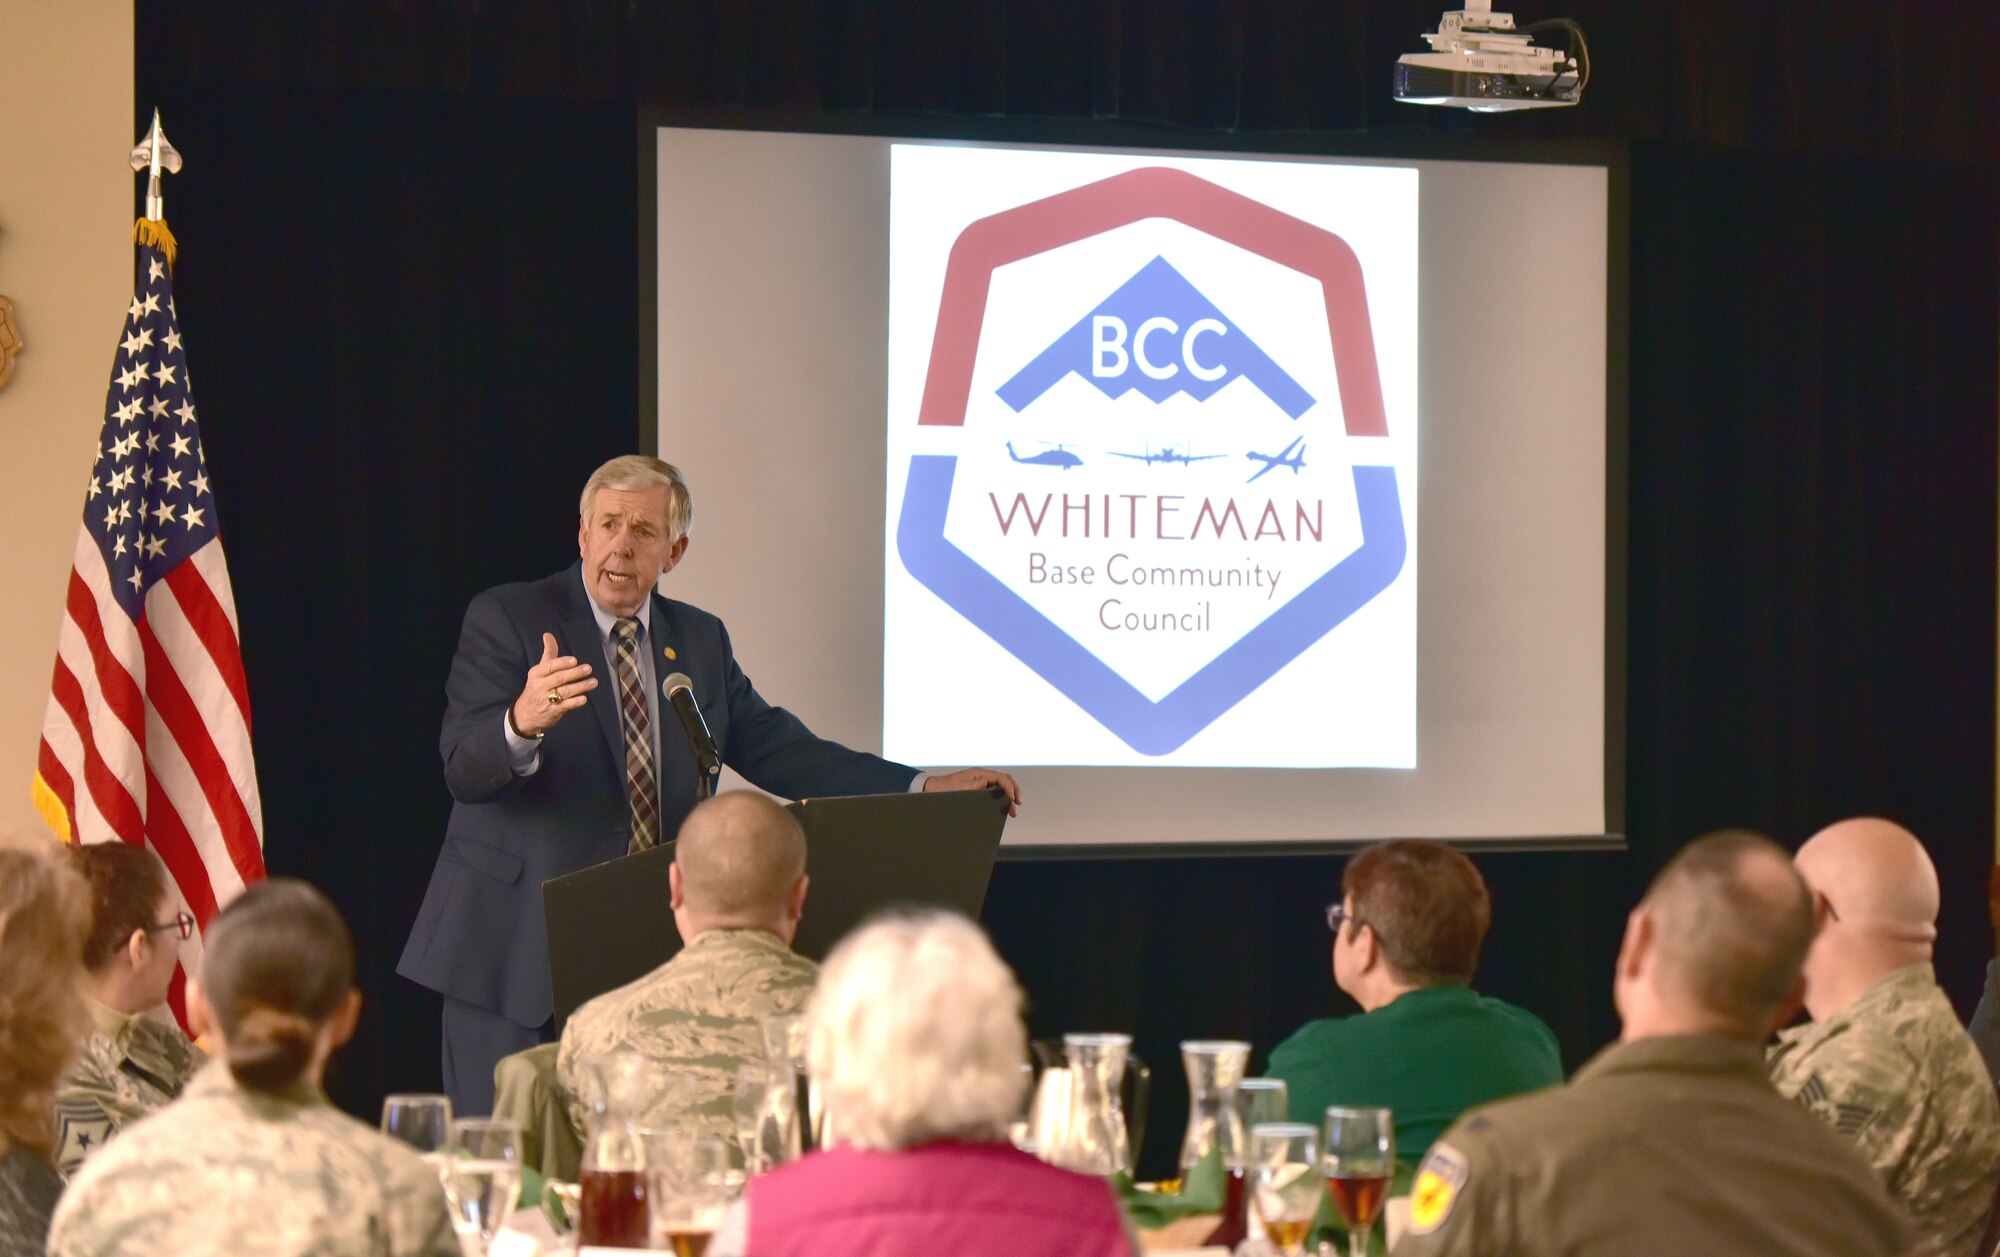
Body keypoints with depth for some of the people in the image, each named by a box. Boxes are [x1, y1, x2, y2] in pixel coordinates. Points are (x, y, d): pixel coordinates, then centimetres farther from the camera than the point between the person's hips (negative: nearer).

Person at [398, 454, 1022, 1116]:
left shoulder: (700, 640, 13)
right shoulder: (506, 620, -3)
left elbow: (776, 751, 15)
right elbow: (464, 770, -14)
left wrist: (926, 789, 6)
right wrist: (523, 723, -39)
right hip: (519, 952, -4)